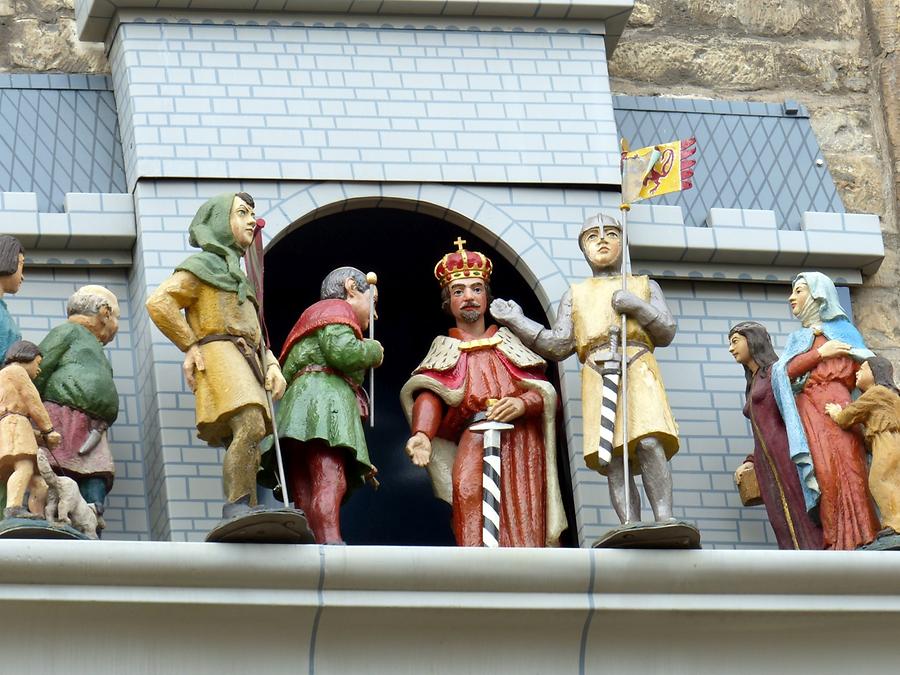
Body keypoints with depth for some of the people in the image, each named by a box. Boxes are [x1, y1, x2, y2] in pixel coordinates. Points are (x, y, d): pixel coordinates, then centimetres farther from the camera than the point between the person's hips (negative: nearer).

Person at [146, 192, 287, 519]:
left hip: (246, 366, 8)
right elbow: (159, 302, -5)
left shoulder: (238, 279, 35)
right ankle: (236, 511, -39)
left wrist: (272, 366, 9)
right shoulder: (203, 265, 9)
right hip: (218, 355, -8)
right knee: (249, 427, -30)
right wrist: (191, 346, -5)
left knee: (247, 458, -5)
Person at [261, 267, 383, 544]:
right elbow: (342, 351, -9)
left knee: (308, 505, -9)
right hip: (324, 393, -10)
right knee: (330, 482, -30)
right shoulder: (337, 308, 12)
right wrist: (373, 351, 9)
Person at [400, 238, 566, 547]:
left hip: (521, 443, 2)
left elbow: (545, 393, 11)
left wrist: (521, 404, -13)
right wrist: (422, 435, -21)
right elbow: (429, 394, 0)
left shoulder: (507, 342, 22)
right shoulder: (445, 349, 19)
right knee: (468, 486, -29)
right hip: (474, 437, -2)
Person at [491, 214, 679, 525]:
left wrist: (638, 307, -4)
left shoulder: (645, 286, 25)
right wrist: (516, 321, 9)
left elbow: (666, 332, 12)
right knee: (610, 459, -14)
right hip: (597, 376, 1)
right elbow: (558, 345, 16)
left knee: (649, 441, -26)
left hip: (638, 370, -1)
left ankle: (664, 518, -32)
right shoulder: (575, 295, 27)